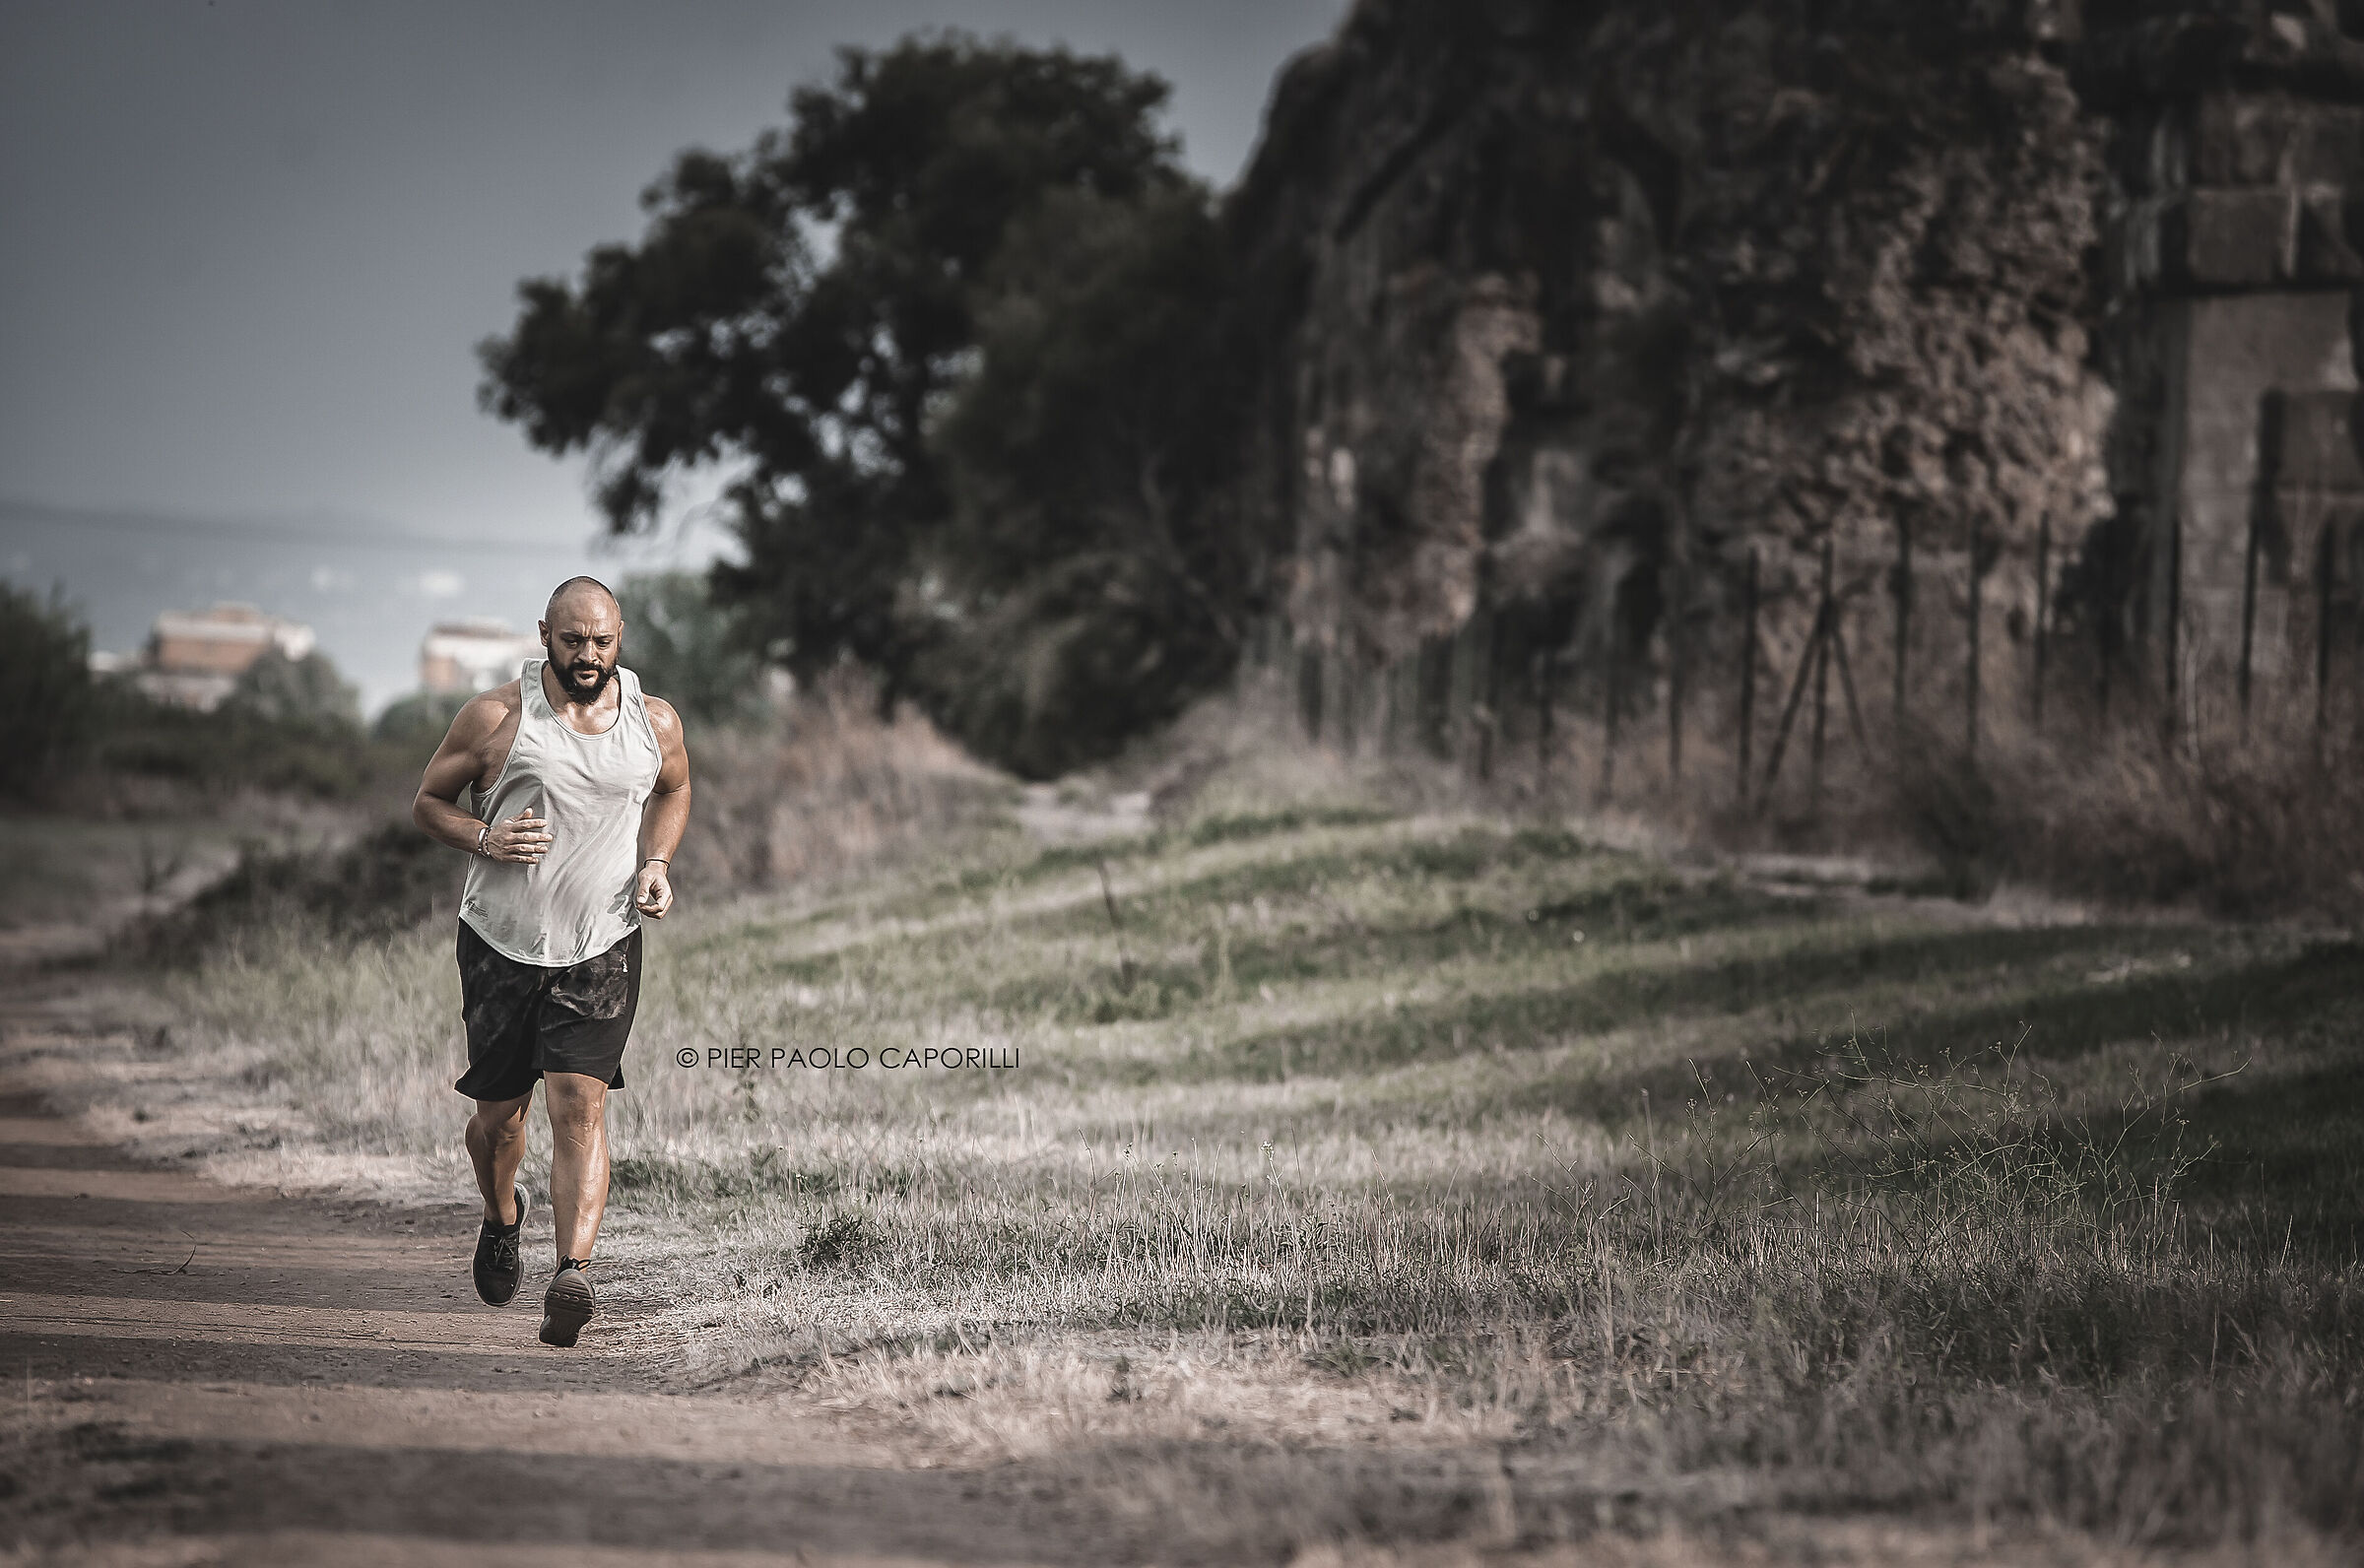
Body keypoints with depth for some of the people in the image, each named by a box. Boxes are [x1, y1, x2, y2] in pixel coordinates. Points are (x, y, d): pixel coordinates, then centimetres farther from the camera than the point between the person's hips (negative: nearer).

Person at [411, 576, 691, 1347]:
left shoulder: (655, 724, 0)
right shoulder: (497, 717, -7)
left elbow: (673, 792, 21)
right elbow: (429, 801, 2)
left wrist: (655, 863, 2)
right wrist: (484, 837, -18)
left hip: (602, 949, 0)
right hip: (502, 941, 0)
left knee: (580, 1106, -15)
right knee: (499, 1113, 10)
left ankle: (572, 1275, -24)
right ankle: (502, 1218, 42)